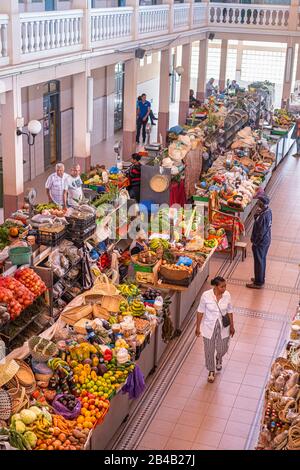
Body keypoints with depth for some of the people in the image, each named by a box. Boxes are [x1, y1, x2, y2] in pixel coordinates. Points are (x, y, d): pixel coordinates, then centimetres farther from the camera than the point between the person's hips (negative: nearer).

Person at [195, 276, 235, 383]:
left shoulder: (227, 295, -14)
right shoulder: (206, 295, -21)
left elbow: (229, 311, 0)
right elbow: (200, 311, -9)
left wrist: (232, 326, 5)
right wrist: (198, 326, -3)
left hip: (223, 327, 2)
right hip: (209, 327, -2)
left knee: (222, 349, 15)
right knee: (209, 350, 12)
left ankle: (218, 358, 53)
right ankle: (211, 371, 38)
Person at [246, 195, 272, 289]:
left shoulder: (263, 216, -31)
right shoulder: (268, 211, -3)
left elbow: (261, 232, -26)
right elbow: (256, 219, 7)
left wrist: (255, 242, -14)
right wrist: (257, 214, -13)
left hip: (260, 242, -9)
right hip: (266, 240, 9)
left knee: (259, 262, 7)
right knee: (262, 260, 23)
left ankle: (258, 283, 21)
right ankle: (260, 278, 40)